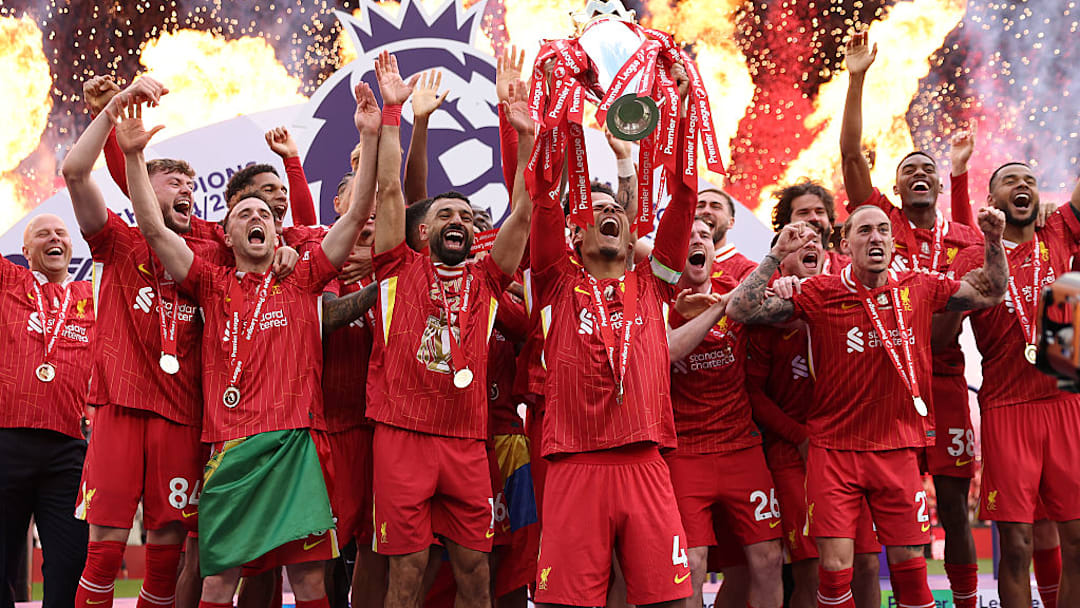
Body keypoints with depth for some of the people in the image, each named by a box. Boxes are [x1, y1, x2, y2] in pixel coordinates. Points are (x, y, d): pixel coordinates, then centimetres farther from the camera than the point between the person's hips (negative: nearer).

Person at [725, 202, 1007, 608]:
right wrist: (778, 254, -16)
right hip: (834, 449, -2)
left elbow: (990, 293, 18)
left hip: (898, 450, 2)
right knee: (835, 567, -5)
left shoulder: (920, 289, 4)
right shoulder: (819, 293, -4)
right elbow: (741, 311, -9)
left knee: (909, 564, 7)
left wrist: (993, 241, 3)